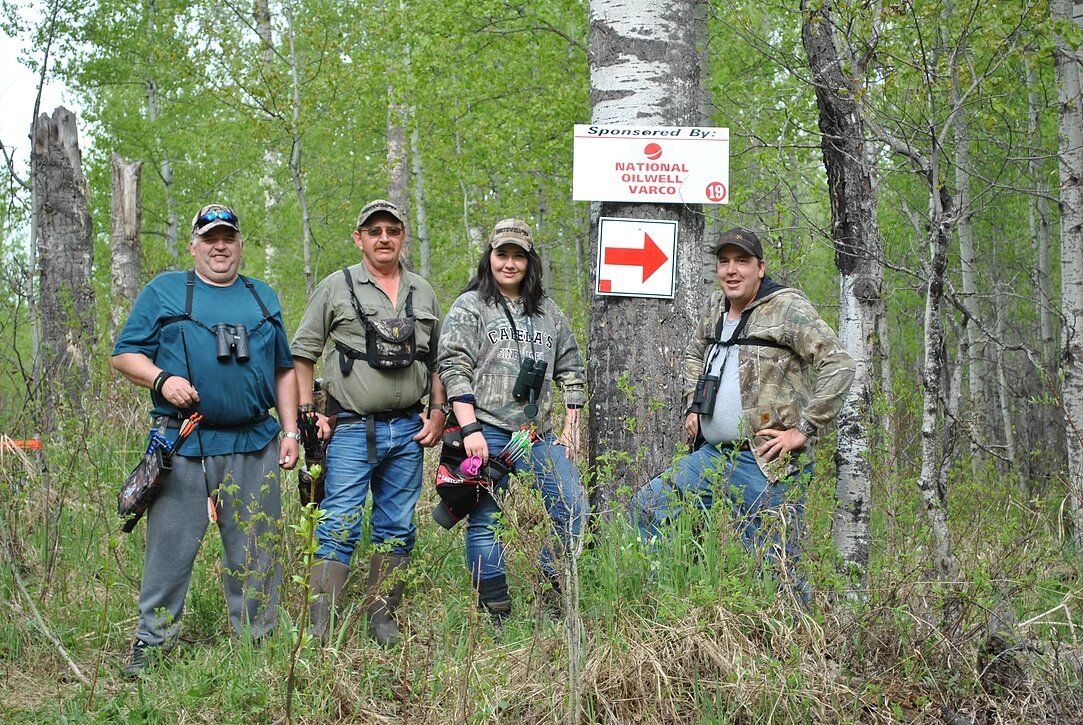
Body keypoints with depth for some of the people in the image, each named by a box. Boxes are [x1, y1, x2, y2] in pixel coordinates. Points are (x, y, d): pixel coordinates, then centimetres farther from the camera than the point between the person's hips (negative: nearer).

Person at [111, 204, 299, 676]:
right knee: (169, 548, -3)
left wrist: (290, 432, 12)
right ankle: (151, 641, 7)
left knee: (256, 551, 6)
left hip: (254, 445, 3)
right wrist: (162, 379, -14)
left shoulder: (262, 298, 18)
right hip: (181, 445, -3)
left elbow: (284, 370, 21)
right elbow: (124, 354, 5)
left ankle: (257, 642, 15)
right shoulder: (164, 292, 8)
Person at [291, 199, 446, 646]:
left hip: (408, 431, 4)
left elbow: (436, 362, 20)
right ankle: (320, 629, -6)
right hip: (351, 429, -4)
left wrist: (438, 412, 7)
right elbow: (302, 356, 2)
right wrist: (305, 415, -6)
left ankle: (382, 618, 21)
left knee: (398, 529, 9)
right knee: (339, 528, -8)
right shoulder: (336, 288, 1)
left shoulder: (423, 294, 13)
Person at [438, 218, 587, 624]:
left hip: (538, 436, 5)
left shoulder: (548, 312, 18)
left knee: (573, 510, -3)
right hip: (487, 434, -5)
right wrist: (470, 430, -15)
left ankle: (551, 596, 9)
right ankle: (496, 615, 3)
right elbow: (454, 369, -6)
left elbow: (571, 370, 22)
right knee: (485, 522, -2)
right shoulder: (469, 308, 2)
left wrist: (571, 428, 13)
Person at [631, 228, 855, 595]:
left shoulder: (787, 308, -9)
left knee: (774, 571, -6)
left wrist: (804, 430, -17)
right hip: (714, 455, 7)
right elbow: (694, 355, 34)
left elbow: (839, 365, -16)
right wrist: (693, 406, 20)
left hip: (769, 467, -7)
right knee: (647, 505, 6)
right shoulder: (716, 307, 13)